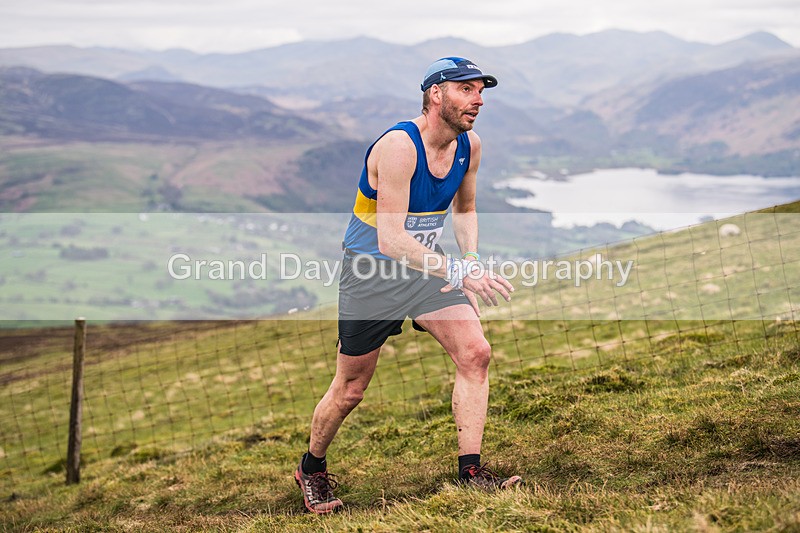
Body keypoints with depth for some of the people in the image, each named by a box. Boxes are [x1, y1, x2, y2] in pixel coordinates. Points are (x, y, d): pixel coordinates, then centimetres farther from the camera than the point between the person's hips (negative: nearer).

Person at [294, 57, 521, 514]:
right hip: (372, 271, -6)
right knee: (350, 391, 4)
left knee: (476, 353, -13)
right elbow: (390, 239, -33)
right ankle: (312, 468, 30)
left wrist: (472, 261, 0)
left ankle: (471, 470, -5)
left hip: (426, 266, 6)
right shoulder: (398, 146, -26)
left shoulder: (470, 145, -2)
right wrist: (457, 272, -40)